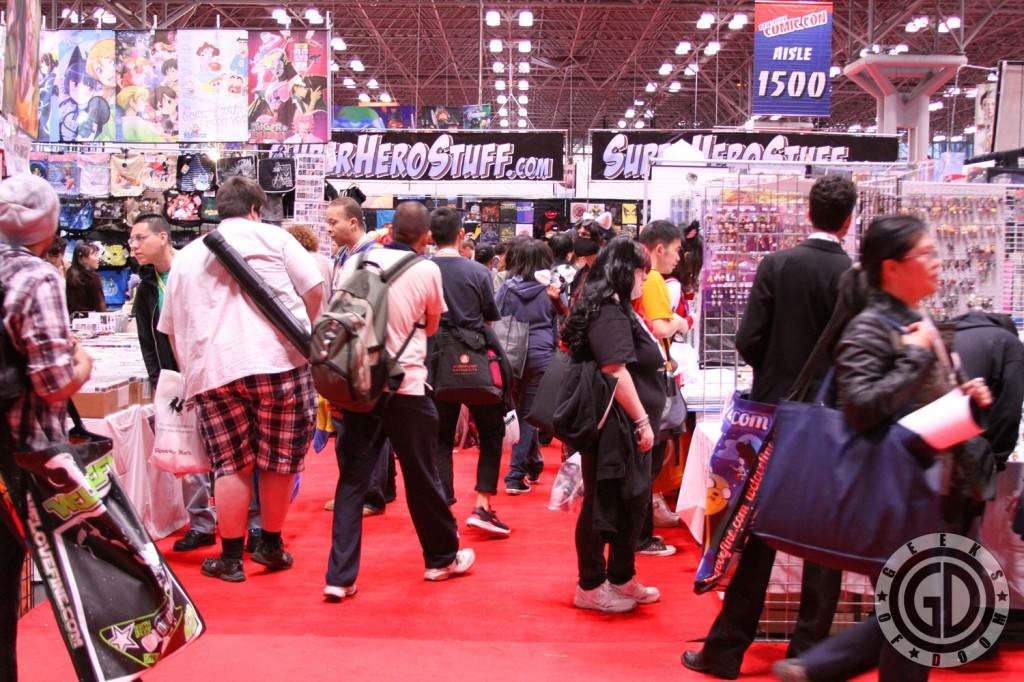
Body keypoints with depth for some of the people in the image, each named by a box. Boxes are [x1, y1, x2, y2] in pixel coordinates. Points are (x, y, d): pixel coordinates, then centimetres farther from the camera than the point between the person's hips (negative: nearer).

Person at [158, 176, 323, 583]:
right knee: (278, 461, 10)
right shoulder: (272, 237, 9)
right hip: (278, 362, -3)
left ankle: (230, 558, 15)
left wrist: (192, 371, 30)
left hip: (212, 370, 3)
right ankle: (271, 546, 21)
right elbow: (315, 290, 2)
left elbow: (171, 328, 22)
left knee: (231, 465, 10)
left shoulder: (186, 257, 21)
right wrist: (300, 334, 17)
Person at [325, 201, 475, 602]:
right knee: (421, 477, 11)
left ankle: (340, 577, 3)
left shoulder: (356, 262, 4)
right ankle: (442, 558, 29)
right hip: (406, 387, -2)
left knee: (352, 478, 7)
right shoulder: (427, 270, -3)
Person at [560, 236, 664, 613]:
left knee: (632, 502, 17)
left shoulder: (617, 310, 17)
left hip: (625, 427, 11)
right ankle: (590, 587, 13)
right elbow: (616, 371, -25)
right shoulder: (609, 314, -17)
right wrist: (642, 420, -21)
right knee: (603, 505, 1)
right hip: (612, 427, -11)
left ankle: (621, 579, 30)